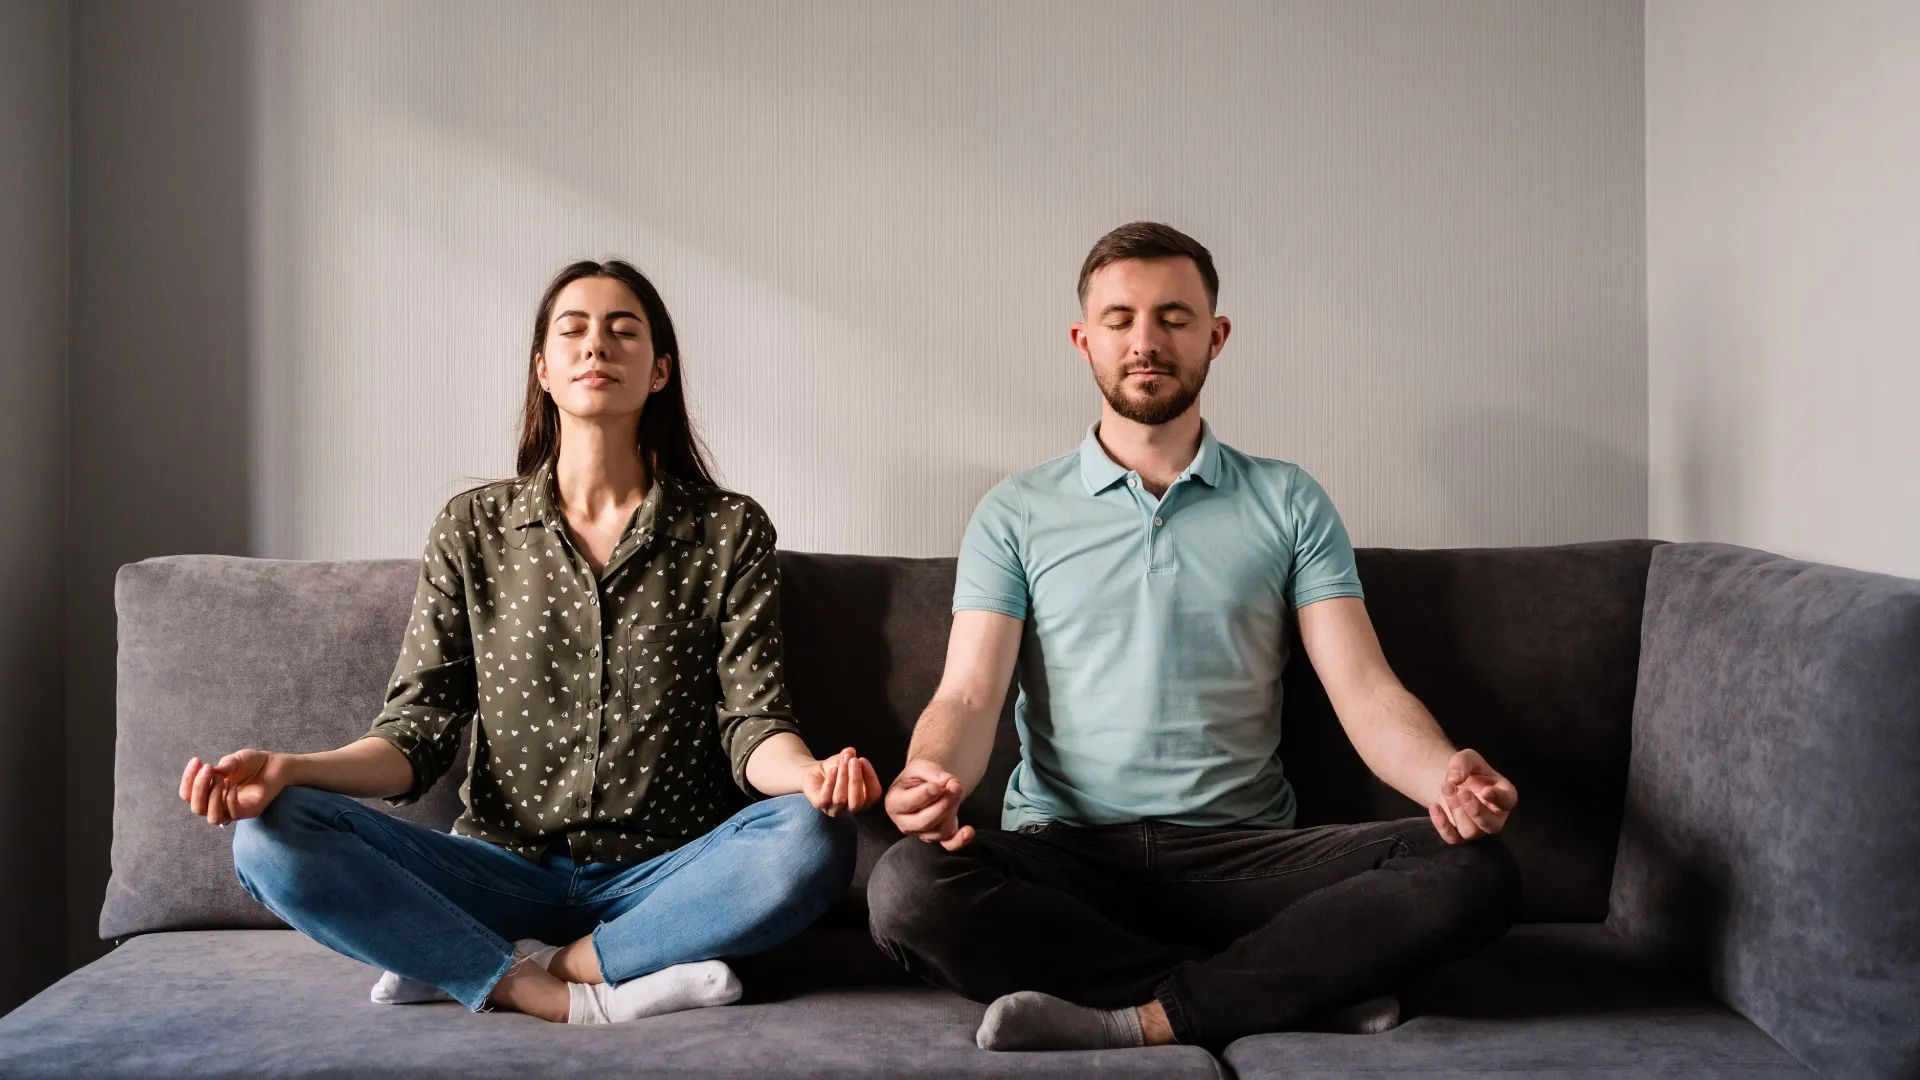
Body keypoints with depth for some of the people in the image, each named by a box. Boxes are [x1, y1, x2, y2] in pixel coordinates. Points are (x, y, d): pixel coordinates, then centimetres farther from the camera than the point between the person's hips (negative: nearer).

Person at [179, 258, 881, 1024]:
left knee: (814, 840, -32)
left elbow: (753, 723, -3)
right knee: (270, 836, -21)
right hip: (506, 870, 1)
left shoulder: (728, 530, 4)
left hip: (664, 878, 0)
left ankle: (476, 966, -20)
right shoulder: (472, 529, 8)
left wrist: (809, 774, -28)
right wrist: (292, 770, -18)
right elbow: (419, 731, 3)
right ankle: (559, 1000, -23)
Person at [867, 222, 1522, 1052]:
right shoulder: (1015, 514, 10)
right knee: (909, 888, -33)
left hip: (1242, 853, 0)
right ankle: (1298, 988, -20)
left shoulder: (1287, 504, 11)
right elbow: (968, 695, -1)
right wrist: (931, 774, -25)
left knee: (1475, 873, -24)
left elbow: (1366, 693, 2)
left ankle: (1135, 1020, -23)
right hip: (1065, 853, 0)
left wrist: (1448, 777, -21)